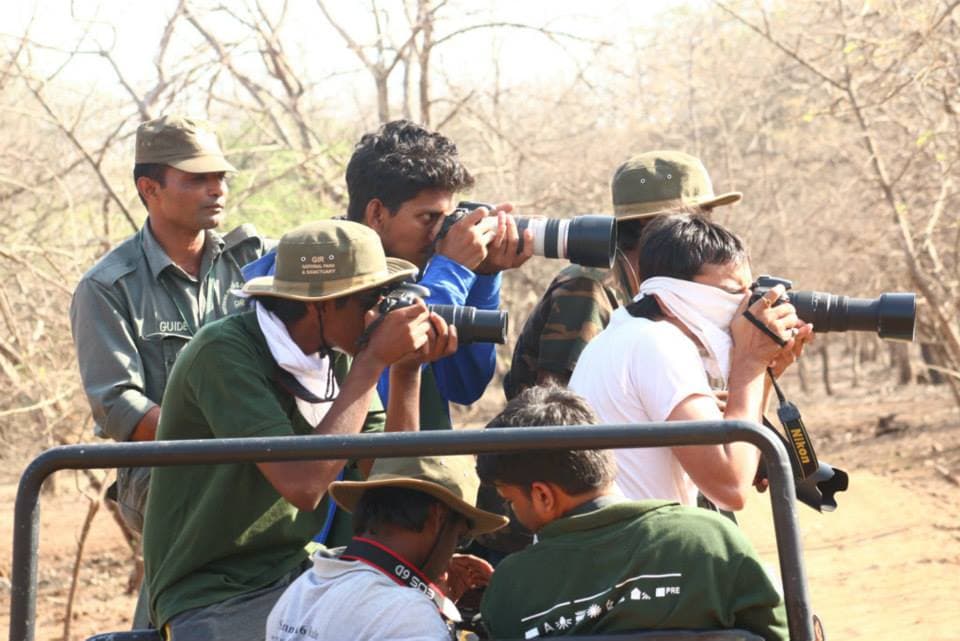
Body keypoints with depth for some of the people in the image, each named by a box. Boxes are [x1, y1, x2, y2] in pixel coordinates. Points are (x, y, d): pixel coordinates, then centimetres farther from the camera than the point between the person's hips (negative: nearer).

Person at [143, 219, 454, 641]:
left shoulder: (336, 358, 3)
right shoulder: (223, 352, -17)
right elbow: (303, 485, -26)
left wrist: (407, 371, -6)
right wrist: (374, 361, -21)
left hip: (299, 574, 7)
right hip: (216, 601, -6)